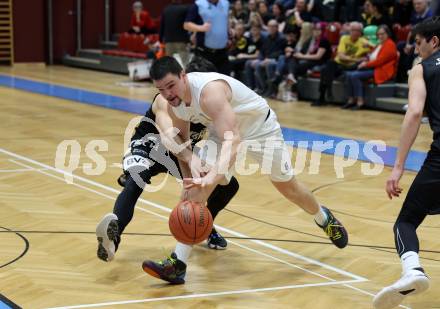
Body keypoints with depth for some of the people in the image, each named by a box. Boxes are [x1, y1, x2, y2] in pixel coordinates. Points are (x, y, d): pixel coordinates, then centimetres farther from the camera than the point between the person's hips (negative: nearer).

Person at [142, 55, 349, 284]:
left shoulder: (210, 90, -41)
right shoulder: (173, 101, -17)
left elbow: (232, 141, -52)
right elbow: (181, 142, 0)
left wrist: (213, 177, -66)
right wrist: (189, 178, -12)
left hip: (260, 126, -5)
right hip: (224, 131, 5)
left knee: (287, 187, 12)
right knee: (197, 188, -15)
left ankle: (324, 218, 46)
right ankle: (178, 264, -15)